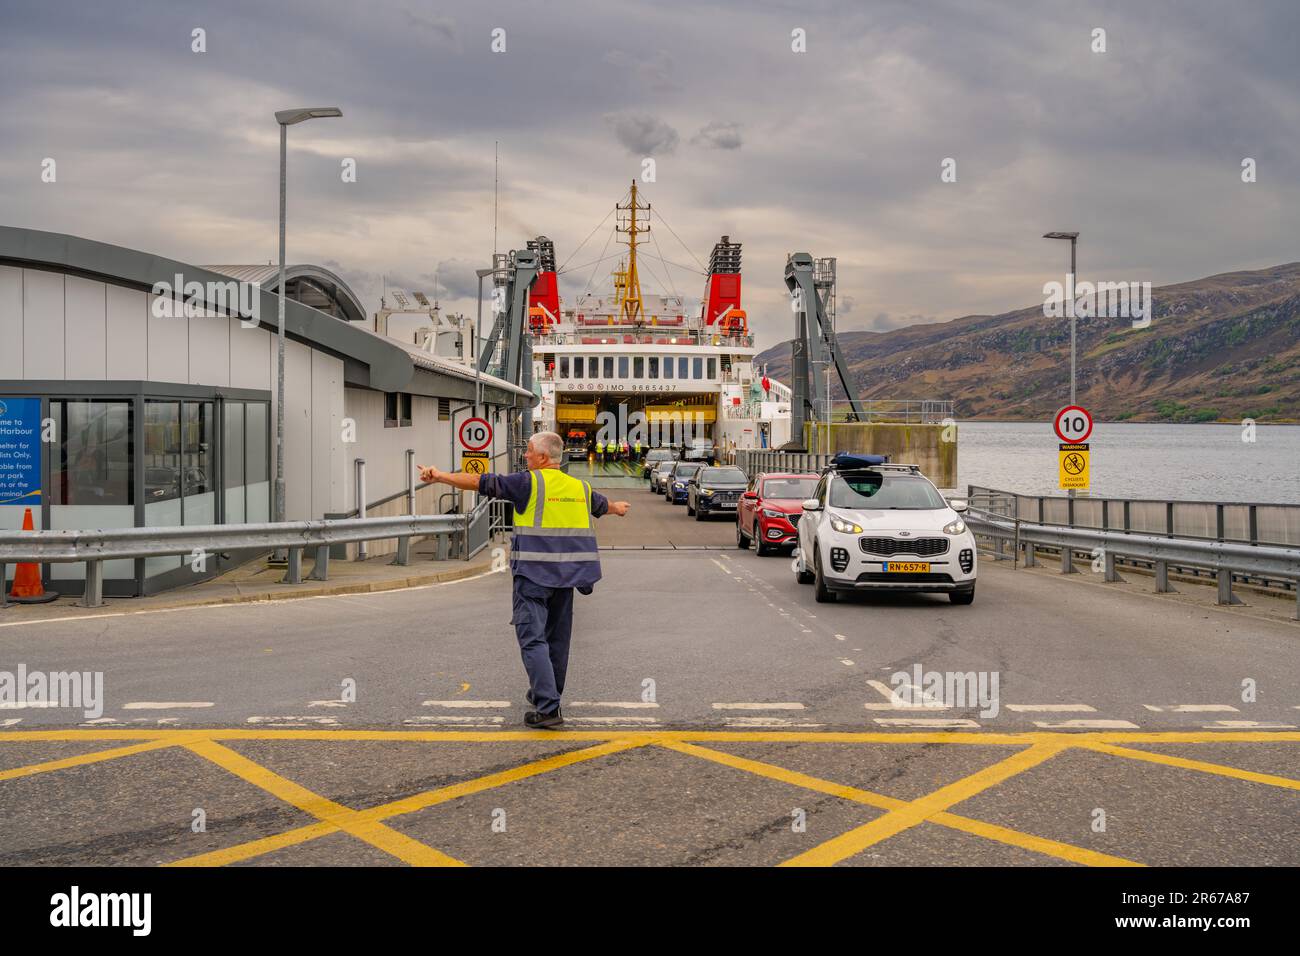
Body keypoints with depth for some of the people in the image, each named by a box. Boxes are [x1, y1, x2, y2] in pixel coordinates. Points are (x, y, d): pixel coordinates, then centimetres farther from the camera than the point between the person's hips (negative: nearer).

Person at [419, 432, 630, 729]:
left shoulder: (529, 482, -7)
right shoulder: (579, 487, 12)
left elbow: (482, 482, -13)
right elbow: (601, 504, 34)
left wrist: (441, 476, -11)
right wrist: (617, 507, 56)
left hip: (533, 573, -7)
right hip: (566, 573, 7)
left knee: (533, 639, -7)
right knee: (557, 637, 17)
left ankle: (548, 708, -15)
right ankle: (548, 694, 33)